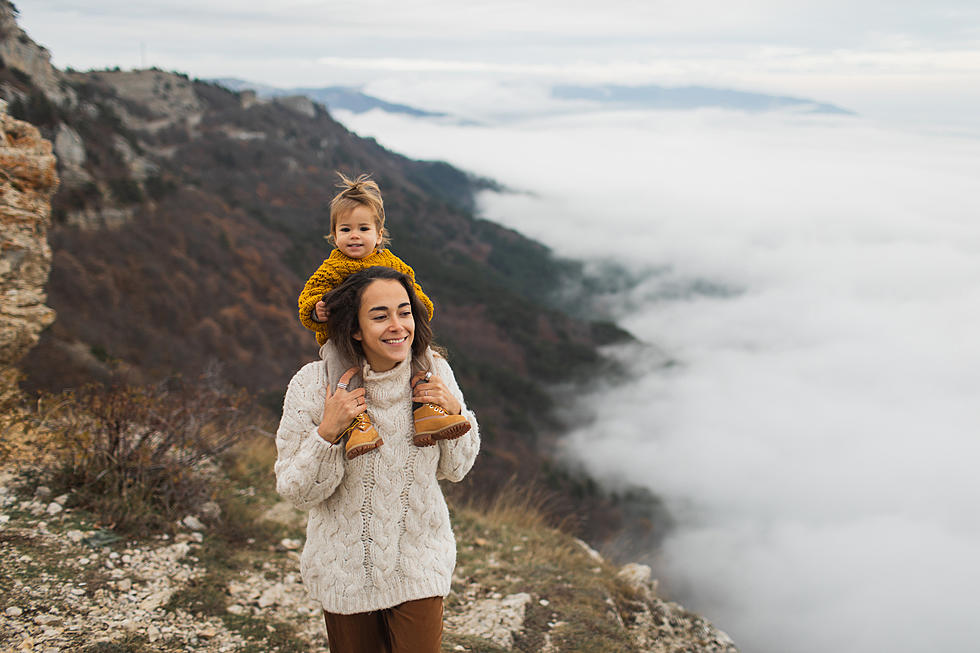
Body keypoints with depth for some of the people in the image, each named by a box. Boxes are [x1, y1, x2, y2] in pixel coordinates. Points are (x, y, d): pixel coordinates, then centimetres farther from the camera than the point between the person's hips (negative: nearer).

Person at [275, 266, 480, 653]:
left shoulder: (433, 372, -10)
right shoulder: (312, 386, -18)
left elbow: (454, 470, 2)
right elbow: (297, 493, -13)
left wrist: (454, 413, -16)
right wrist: (328, 433, -28)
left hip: (419, 568, 1)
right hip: (346, 572, -1)